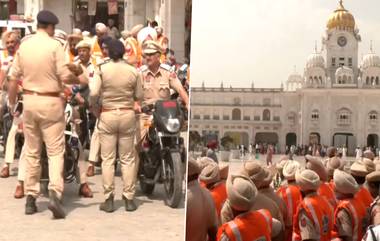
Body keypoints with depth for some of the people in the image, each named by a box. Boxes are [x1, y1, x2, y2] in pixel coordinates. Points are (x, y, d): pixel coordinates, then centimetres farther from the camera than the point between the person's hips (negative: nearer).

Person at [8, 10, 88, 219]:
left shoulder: (23, 45, 5)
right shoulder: (54, 45, -9)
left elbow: (13, 78, 7)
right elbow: (65, 77, -14)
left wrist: (12, 103, 17)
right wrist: (80, 79, 6)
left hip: (29, 100, 5)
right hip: (50, 102, -4)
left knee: (31, 152, 12)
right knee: (55, 151, 0)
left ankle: (30, 198, 16)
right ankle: (54, 194, -13)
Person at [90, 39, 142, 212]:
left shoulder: (102, 69, -7)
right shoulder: (133, 71, -4)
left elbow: (94, 94, -12)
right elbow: (138, 96, 2)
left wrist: (92, 104, 7)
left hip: (107, 115, -1)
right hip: (127, 114, 1)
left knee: (107, 159, 6)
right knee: (128, 159, 10)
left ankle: (108, 199, 7)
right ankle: (129, 198, 12)